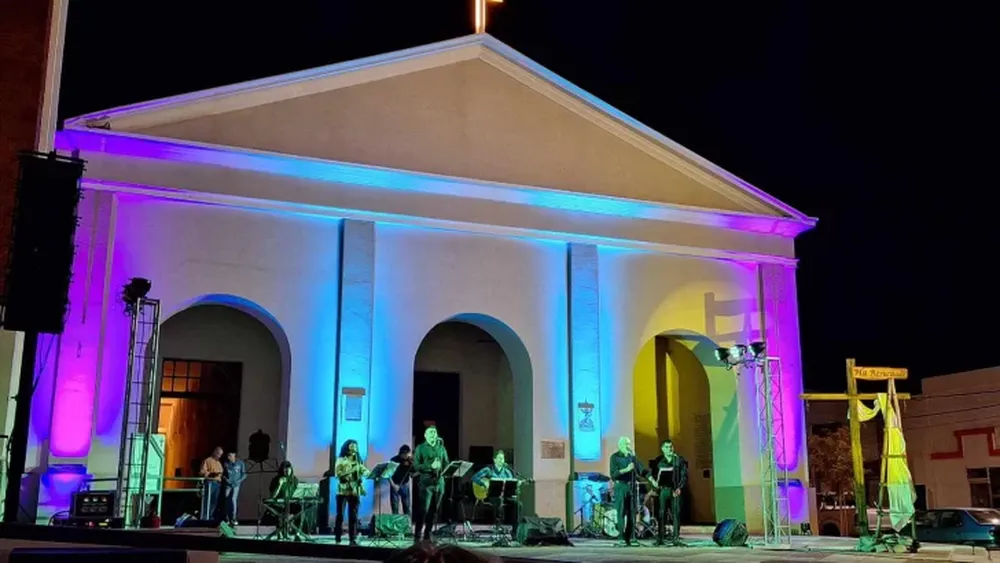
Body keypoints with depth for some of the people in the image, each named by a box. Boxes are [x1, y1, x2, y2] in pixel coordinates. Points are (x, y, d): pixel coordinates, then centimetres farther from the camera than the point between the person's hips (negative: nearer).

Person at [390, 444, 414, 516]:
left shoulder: (410, 460, -5)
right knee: (395, 507, -1)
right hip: (395, 485, -2)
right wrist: (393, 484, -17)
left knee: (407, 507, 5)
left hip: (405, 485, 2)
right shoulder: (394, 460, -12)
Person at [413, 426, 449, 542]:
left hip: (439, 482, 4)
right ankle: (417, 536, -5)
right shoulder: (420, 448, 2)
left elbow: (447, 464, 14)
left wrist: (442, 468, -8)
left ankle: (427, 535, 13)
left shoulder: (441, 448, 15)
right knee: (423, 509, -10)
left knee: (434, 510, 5)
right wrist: (431, 466, -17)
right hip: (426, 482, -4)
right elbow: (416, 465, -6)